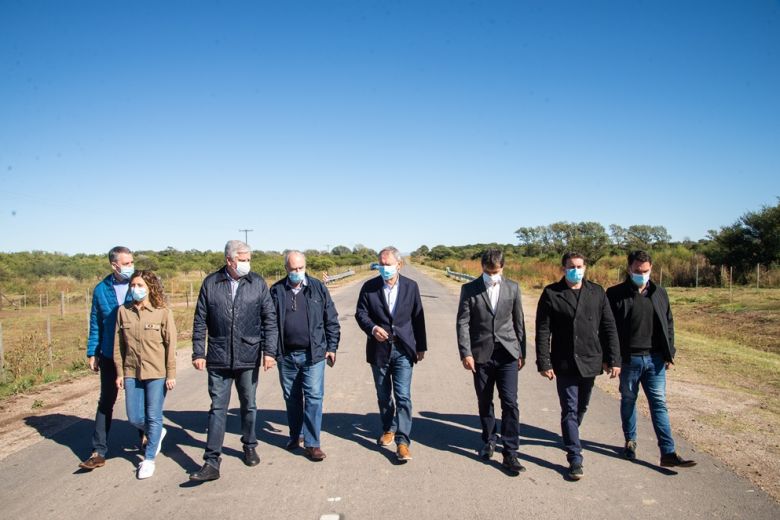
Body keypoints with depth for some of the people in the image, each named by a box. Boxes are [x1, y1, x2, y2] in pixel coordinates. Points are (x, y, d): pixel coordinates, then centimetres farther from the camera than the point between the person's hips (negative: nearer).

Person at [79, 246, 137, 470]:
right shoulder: (101, 289, 0)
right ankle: (99, 451, 13)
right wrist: (92, 353, 6)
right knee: (106, 402, 6)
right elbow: (95, 324, 8)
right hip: (109, 356, 2)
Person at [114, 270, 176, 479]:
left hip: (157, 373, -4)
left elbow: (171, 346, -6)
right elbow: (118, 345, 7)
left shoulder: (163, 313, -8)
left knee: (153, 417, 4)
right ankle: (157, 434, 39)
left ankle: (149, 459, 22)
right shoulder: (123, 311, 2)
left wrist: (171, 374, -7)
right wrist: (120, 372, 6)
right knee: (134, 418, 9)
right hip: (132, 373, 4)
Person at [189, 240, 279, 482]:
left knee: (249, 406, 15)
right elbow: (200, 321, 2)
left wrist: (269, 351, -6)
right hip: (218, 359, -1)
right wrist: (198, 353, -2)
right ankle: (212, 462, 8)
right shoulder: (211, 283, -1)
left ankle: (250, 446, 35)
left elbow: (269, 319, 0)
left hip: (249, 358, 1)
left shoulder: (258, 283, -1)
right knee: (217, 409, 3)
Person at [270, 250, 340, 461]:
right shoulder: (276, 290, 1)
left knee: (314, 397, -3)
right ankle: (296, 435, 33)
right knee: (291, 397, 15)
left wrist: (332, 347, 2)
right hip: (286, 355, 2)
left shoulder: (318, 288, 0)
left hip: (313, 354, -2)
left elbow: (331, 320, 4)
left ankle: (312, 443, 6)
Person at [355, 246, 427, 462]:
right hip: (379, 349, 2)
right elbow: (360, 313, -1)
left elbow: (418, 317, 4)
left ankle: (402, 441, -3)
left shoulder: (411, 286, 0)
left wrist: (421, 346, 6)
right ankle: (388, 429, 36)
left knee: (403, 396, -7)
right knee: (383, 395, 15)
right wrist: (372, 328, -22)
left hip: (403, 349, -1)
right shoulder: (369, 287, -1)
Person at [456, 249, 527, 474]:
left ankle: (510, 453, 3)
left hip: (507, 354, 0)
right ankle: (489, 441, 32)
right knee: (484, 402, 12)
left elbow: (518, 321, 9)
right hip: (481, 354, 0)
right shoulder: (469, 289, -1)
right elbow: (463, 323, -4)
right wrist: (466, 353, -11)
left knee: (510, 403, -5)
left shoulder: (513, 288, 5)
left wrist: (522, 352, 9)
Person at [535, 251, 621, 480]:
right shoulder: (551, 293, -6)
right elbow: (542, 331, -7)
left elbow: (608, 327, 5)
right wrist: (544, 363, -11)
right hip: (564, 364, -3)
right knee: (569, 410, -1)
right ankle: (575, 459, 6)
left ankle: (570, 438, 43)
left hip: (590, 362, 4)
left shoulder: (596, 292, 3)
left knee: (581, 408, 19)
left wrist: (613, 359, 0)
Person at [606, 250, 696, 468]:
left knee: (659, 404, 2)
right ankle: (630, 441, 30)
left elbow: (668, 324, 12)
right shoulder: (615, 294, -6)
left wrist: (669, 354, 8)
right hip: (628, 359, -2)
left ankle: (668, 453, 4)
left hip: (655, 359, 3)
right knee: (628, 401, 12)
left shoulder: (659, 293, 7)